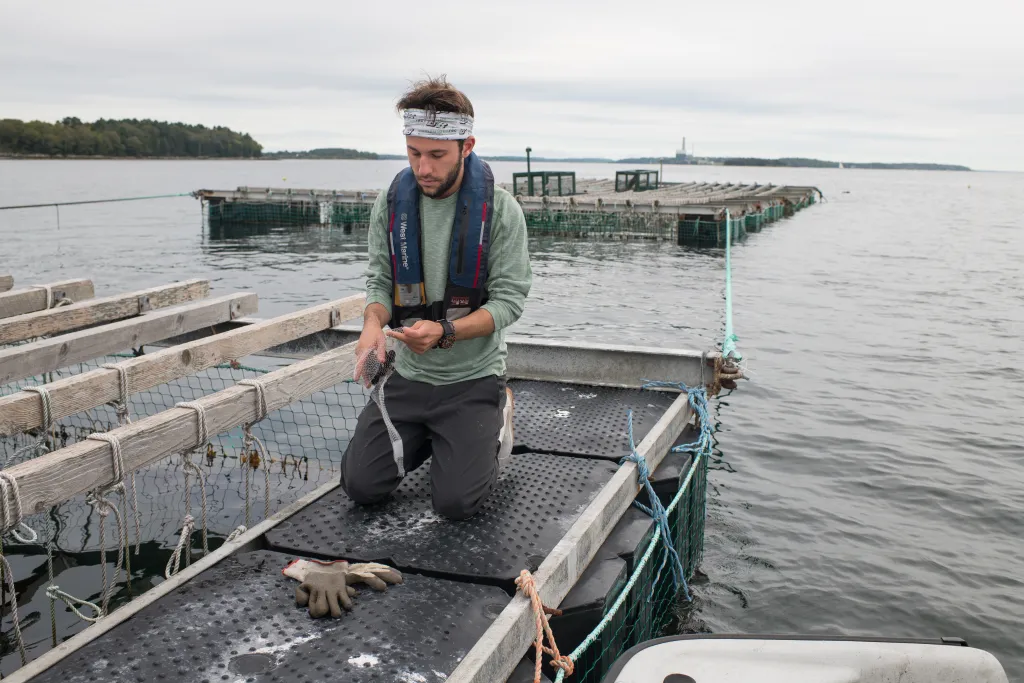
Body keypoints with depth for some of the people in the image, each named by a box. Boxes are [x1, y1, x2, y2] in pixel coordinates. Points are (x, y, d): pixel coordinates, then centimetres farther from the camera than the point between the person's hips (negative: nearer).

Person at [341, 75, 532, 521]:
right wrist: (373, 323, -21)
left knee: (455, 503, -9)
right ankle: (427, 437, 28)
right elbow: (380, 281, 3)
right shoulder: (391, 202, -3)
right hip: (407, 375, 4)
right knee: (361, 486, 0)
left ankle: (496, 418, 20)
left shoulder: (500, 209, -13)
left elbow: (509, 299, -13)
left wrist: (444, 331, -29)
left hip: (473, 378, -3)